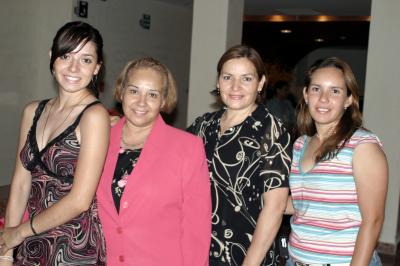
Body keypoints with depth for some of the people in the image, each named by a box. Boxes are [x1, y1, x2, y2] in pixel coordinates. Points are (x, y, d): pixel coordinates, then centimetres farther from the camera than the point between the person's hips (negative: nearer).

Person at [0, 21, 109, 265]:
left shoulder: (95, 115, -15)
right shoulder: (33, 111, 4)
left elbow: (79, 200, -18)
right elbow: (21, 184, 3)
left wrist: (20, 231, -6)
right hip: (32, 245, 5)